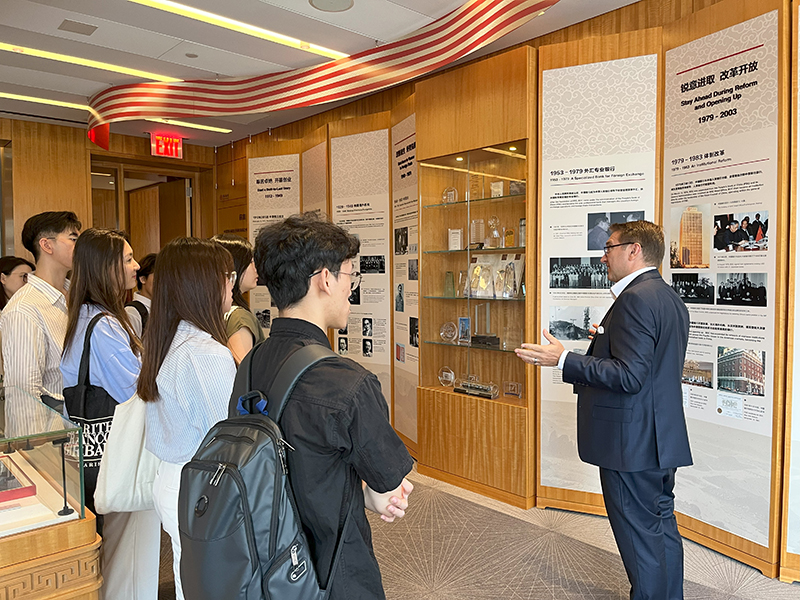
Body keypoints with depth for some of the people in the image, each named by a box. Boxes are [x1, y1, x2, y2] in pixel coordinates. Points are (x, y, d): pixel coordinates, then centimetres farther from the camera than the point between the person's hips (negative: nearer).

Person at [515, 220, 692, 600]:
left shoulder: (635, 298, -20)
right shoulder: (671, 299, 12)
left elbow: (629, 375, -26)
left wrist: (564, 361, -24)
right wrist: (609, 339, 22)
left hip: (631, 442, -10)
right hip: (662, 439, 11)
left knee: (640, 539, 3)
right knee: (662, 529, 21)